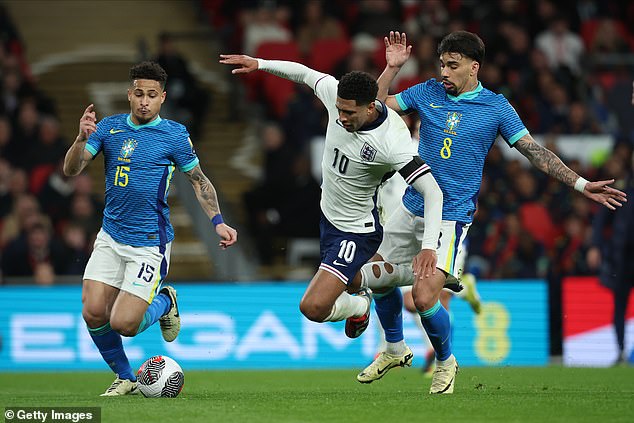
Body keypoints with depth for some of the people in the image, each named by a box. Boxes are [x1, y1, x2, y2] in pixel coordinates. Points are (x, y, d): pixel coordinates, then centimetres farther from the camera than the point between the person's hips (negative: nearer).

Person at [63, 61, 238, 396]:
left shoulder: (174, 135, -4)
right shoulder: (109, 127, 4)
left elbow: (199, 180, 7)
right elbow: (71, 170, -3)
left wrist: (217, 221, -5)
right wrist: (81, 139, -22)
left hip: (149, 243, -4)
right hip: (110, 237, 4)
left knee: (123, 324, -14)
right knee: (93, 313, -8)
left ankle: (164, 303, 20)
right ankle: (125, 378, 17)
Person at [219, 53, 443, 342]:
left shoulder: (392, 142, -34)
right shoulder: (336, 94, -17)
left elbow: (434, 191, -34)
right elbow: (305, 74, 4)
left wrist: (429, 246, -42)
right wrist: (259, 64, 3)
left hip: (356, 232, -7)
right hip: (328, 217, 8)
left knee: (313, 307, -16)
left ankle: (359, 305, 14)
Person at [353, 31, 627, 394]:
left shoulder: (497, 108, -4)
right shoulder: (427, 92, 4)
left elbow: (534, 150, -2)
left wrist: (581, 184, -8)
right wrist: (392, 68, -7)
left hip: (450, 216, -5)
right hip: (410, 209, 5)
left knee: (424, 298, -17)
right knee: (378, 278, 13)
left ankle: (445, 362, 11)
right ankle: (395, 350, 40)